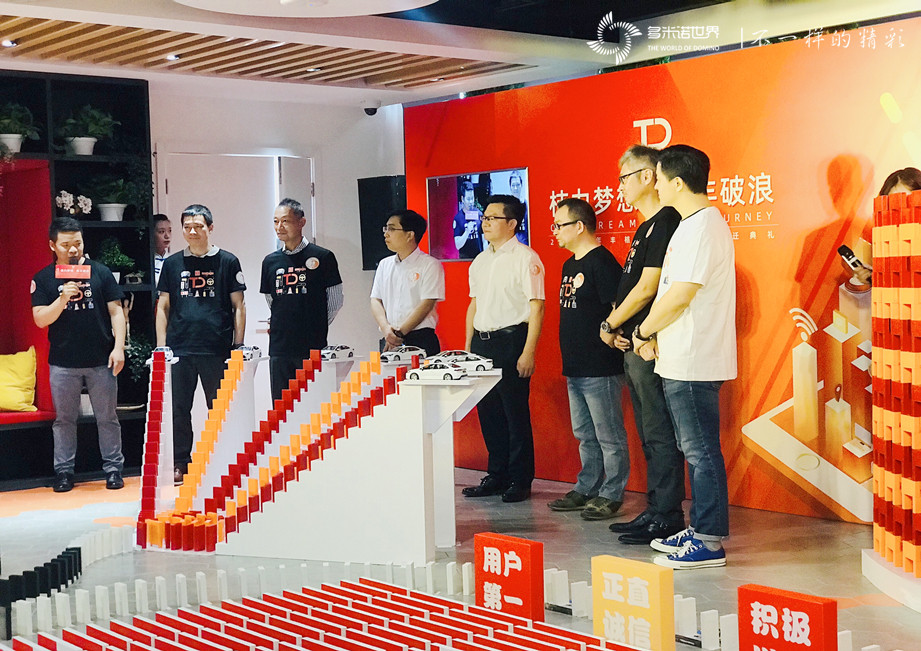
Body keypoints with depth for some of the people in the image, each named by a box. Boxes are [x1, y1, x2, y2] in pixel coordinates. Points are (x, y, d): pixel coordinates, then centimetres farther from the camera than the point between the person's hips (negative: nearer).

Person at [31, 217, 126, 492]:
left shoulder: (100, 272, 3)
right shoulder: (43, 279, 3)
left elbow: (116, 311, 3)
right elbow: (40, 320, -3)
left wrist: (119, 347, -6)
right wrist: (63, 299, -20)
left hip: (101, 361, 0)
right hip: (63, 363, 0)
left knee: (107, 418, 6)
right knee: (64, 419, 9)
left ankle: (113, 468, 15)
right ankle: (64, 470, 18)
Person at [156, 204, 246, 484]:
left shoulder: (227, 262, 4)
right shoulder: (172, 264, 10)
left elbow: (238, 306, 5)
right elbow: (163, 307, 13)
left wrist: (238, 346, 0)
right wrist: (161, 346, 5)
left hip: (217, 348, -2)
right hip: (179, 348, 2)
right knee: (178, 408, 4)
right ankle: (180, 464, 13)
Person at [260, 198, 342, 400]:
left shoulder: (322, 257, 0)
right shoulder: (270, 261, 11)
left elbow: (335, 301, 5)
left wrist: (316, 327, 5)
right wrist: (276, 325, 12)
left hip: (312, 347, -4)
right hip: (279, 348, 4)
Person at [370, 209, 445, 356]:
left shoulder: (430, 264, -1)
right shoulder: (385, 264, 17)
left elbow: (426, 304, -8)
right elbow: (375, 300, 12)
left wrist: (400, 332, -13)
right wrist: (385, 327, -7)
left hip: (420, 339, -4)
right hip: (389, 341, 4)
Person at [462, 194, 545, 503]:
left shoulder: (525, 258, -7)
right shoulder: (480, 261, 16)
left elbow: (536, 307, -12)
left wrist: (528, 352, -17)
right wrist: (468, 347, 17)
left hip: (511, 341, -7)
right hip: (481, 341, 7)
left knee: (516, 413, -2)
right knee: (488, 412, 10)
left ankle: (520, 481, 8)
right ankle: (497, 475, 21)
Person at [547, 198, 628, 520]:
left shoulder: (601, 262, -13)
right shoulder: (570, 265, 17)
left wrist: (605, 334, -18)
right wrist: (570, 356, 16)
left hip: (601, 369, -10)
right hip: (575, 367, 10)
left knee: (609, 436, -1)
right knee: (585, 435, 17)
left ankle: (611, 494, 6)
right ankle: (586, 489, 26)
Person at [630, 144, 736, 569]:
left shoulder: (702, 227, -17)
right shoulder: (694, 224, 17)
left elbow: (679, 296, -21)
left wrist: (643, 332, -7)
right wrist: (655, 336, 11)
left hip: (693, 362, -10)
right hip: (682, 359, 10)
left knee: (701, 450, -5)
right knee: (695, 449, 15)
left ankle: (710, 542, 1)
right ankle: (701, 529, 24)